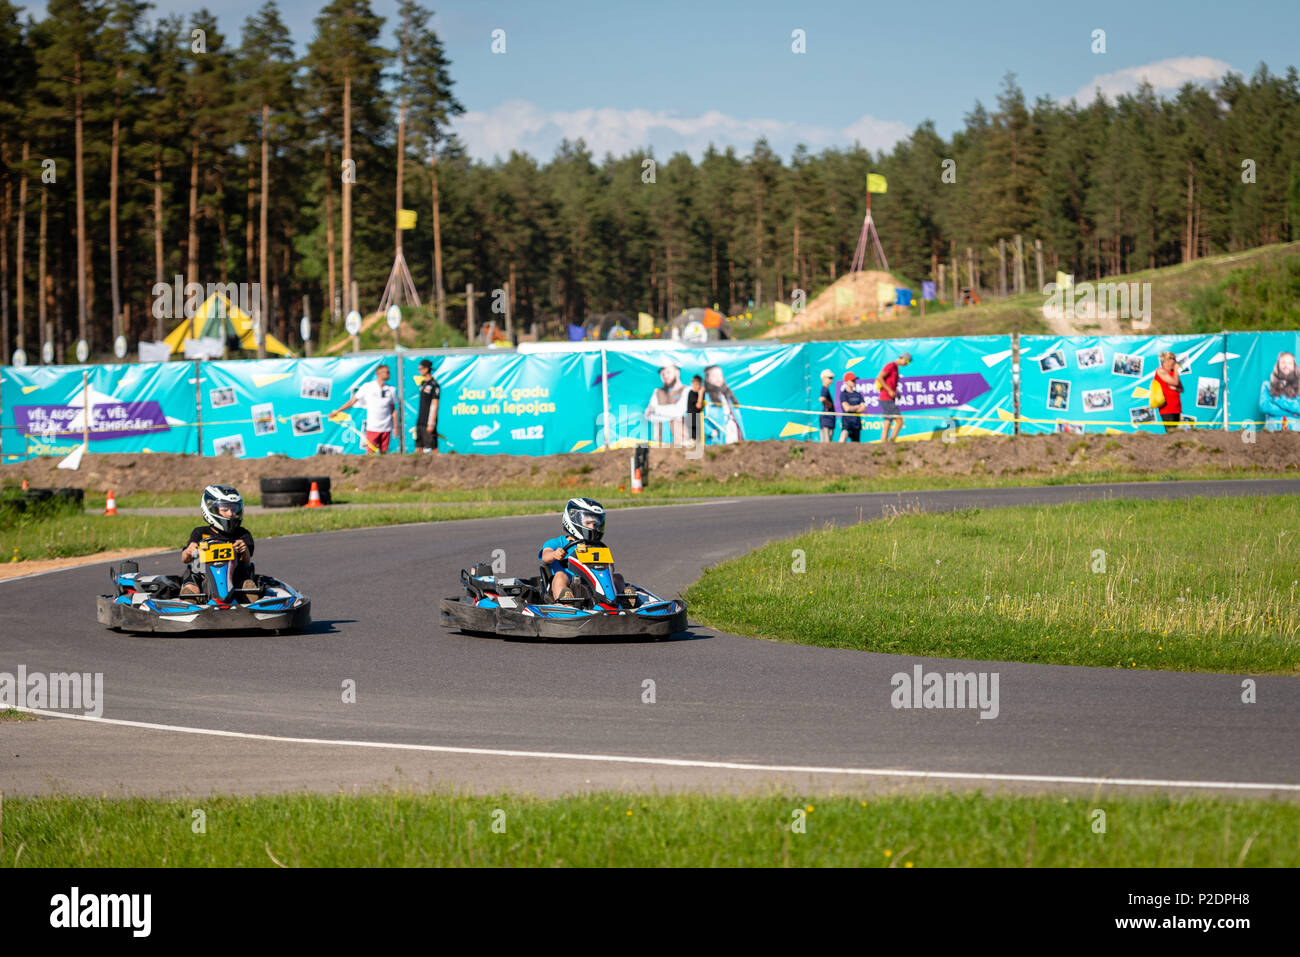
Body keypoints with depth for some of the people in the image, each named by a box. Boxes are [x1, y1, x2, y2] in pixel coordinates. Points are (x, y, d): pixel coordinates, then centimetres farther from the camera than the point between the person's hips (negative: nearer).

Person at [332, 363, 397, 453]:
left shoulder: (391, 390, 7)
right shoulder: (367, 387, -1)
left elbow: (393, 409, 14)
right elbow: (352, 401, 5)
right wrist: (337, 411, 3)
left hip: (386, 428, 2)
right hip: (372, 428, -2)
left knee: (383, 453, 3)